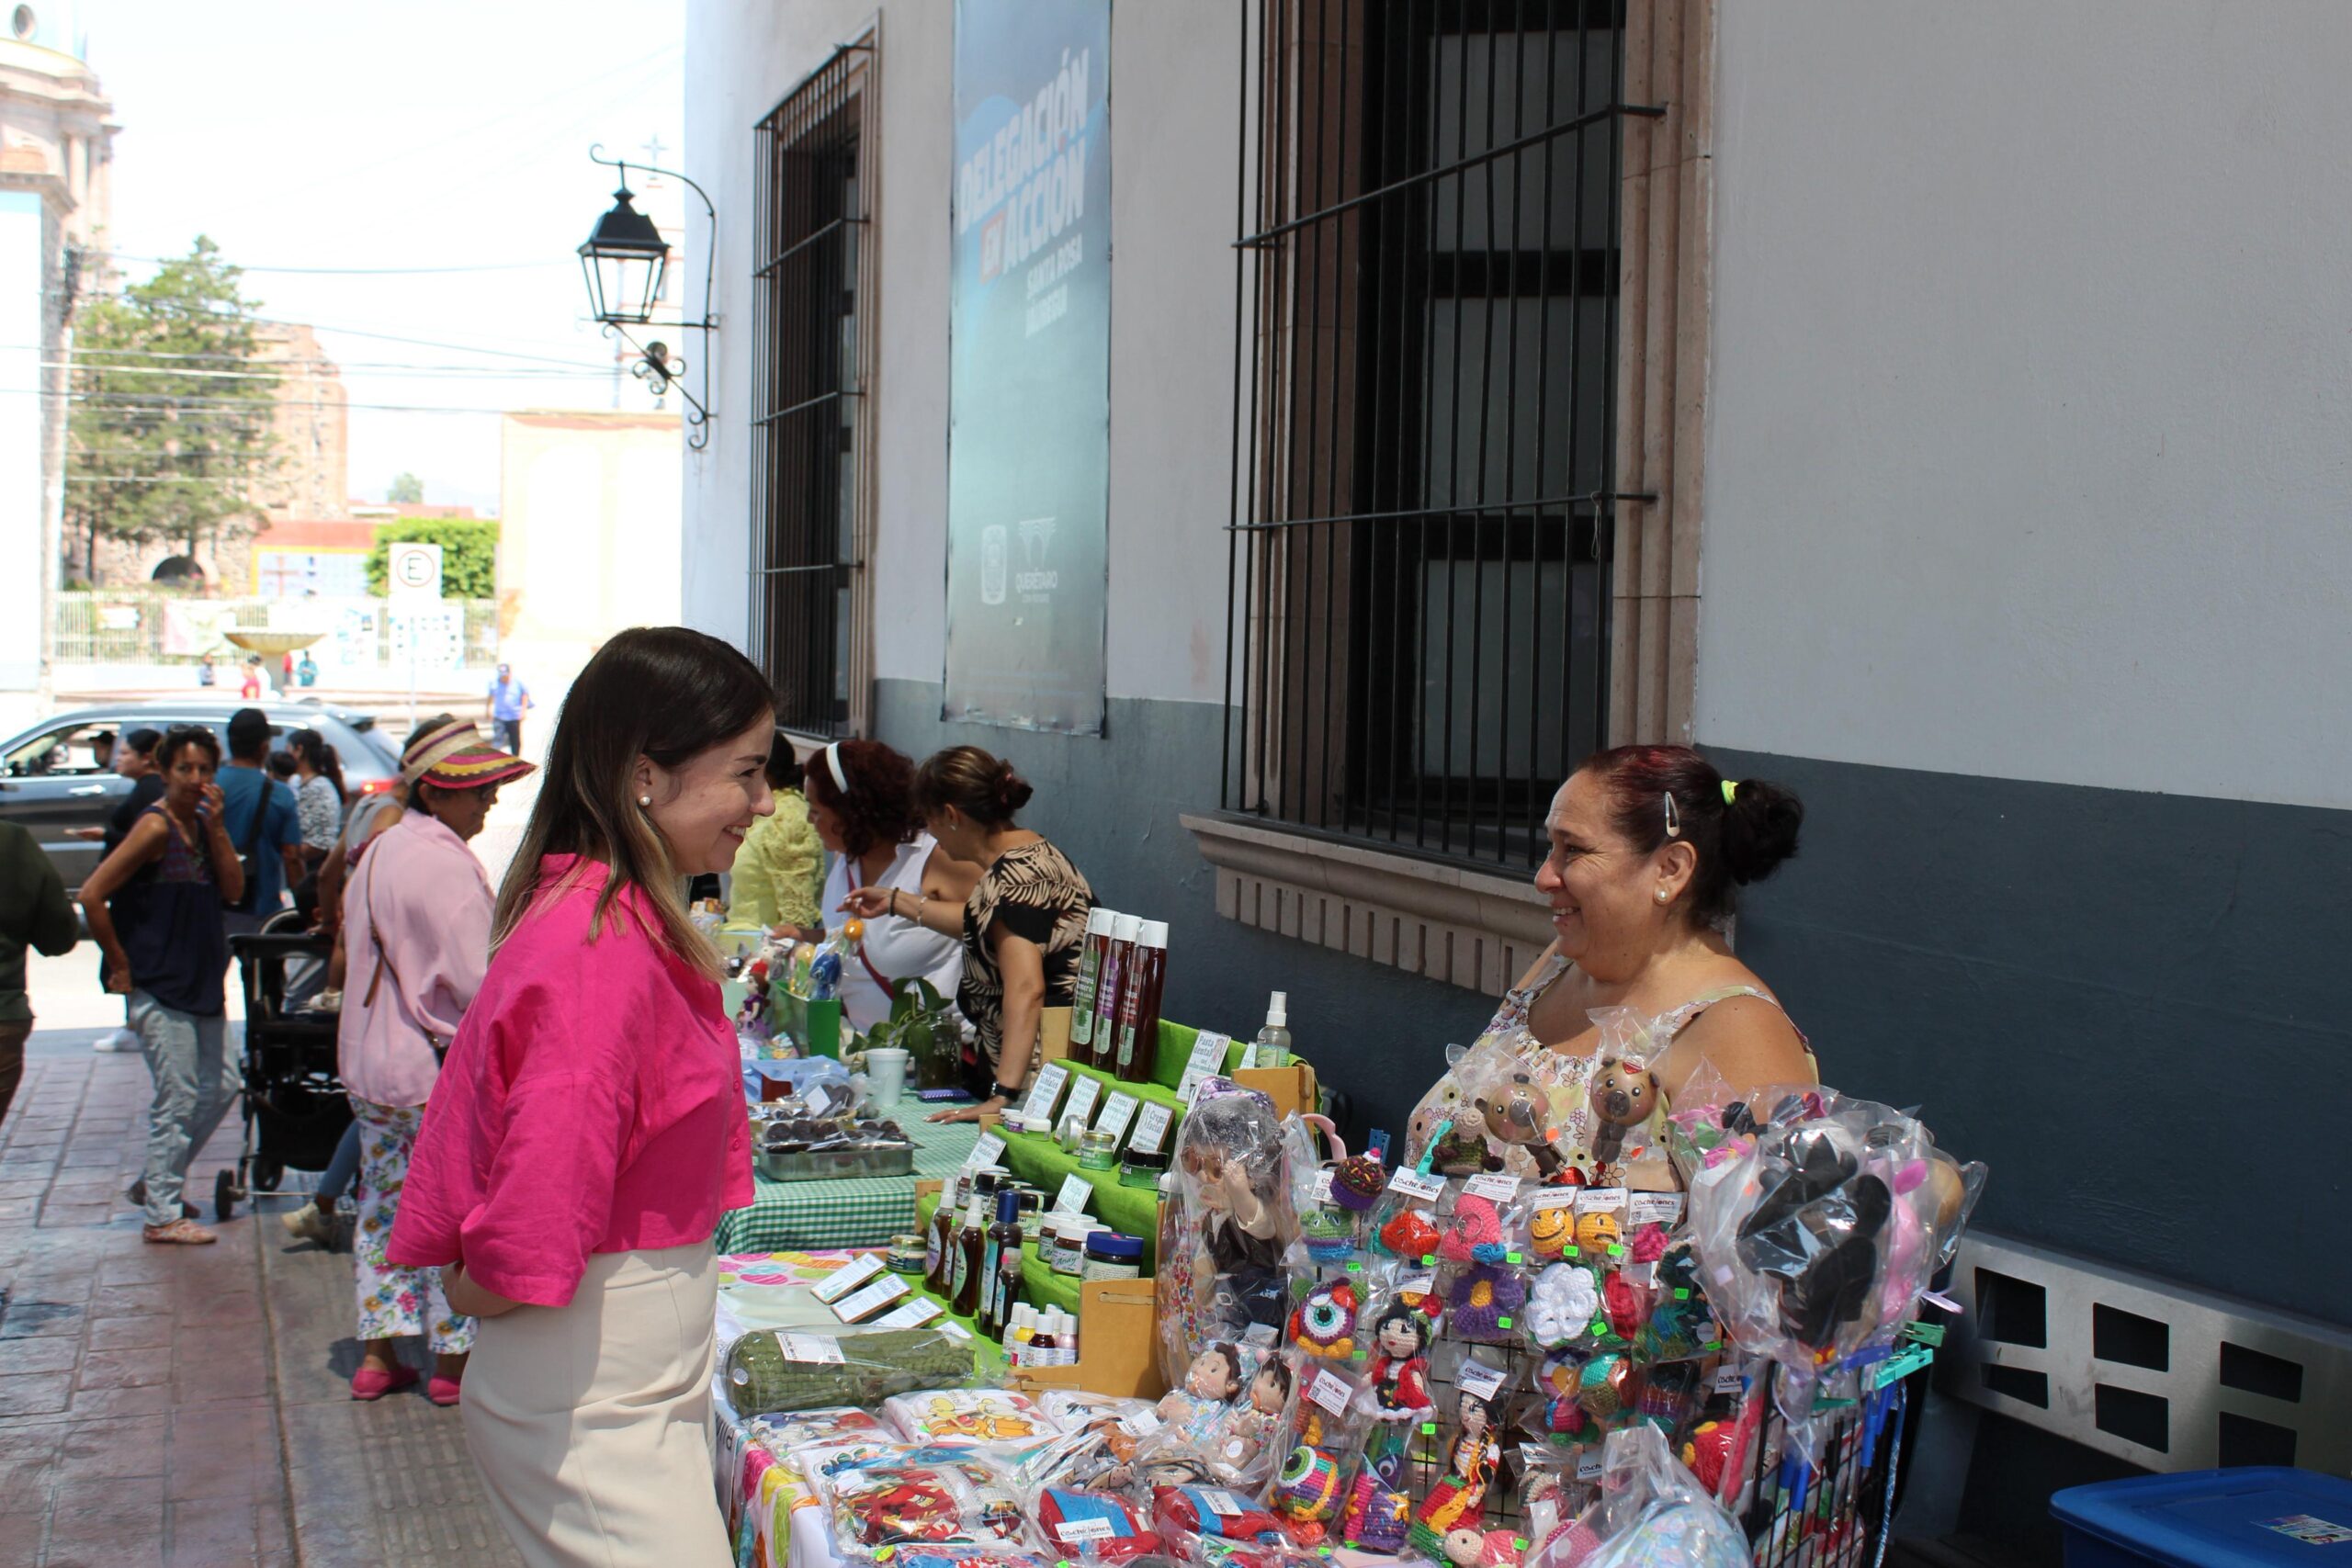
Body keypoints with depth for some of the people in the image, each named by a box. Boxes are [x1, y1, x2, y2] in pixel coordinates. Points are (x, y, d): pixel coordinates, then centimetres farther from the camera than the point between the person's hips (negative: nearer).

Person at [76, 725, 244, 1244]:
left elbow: (233, 889, 0)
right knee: (177, 1097, -4)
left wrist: (216, 827, -9)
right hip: (160, 988, -8)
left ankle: (157, 1181, 29)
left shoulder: (203, 824, 9)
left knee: (220, 1084, 14)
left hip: (202, 983, 8)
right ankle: (161, 1215, 6)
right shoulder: (155, 827, -15)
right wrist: (120, 965, -13)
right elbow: (92, 896, -19)